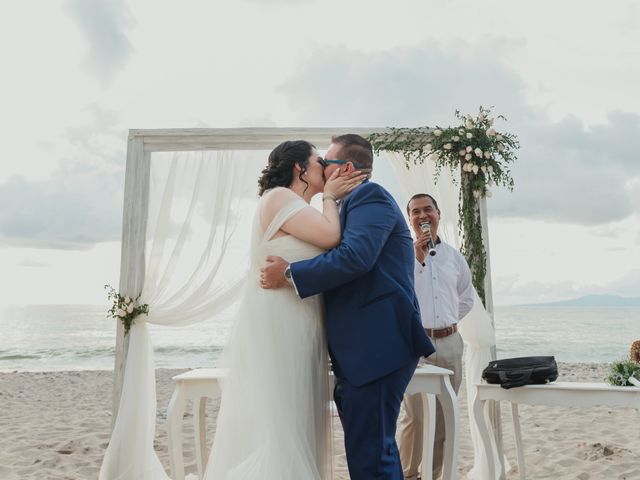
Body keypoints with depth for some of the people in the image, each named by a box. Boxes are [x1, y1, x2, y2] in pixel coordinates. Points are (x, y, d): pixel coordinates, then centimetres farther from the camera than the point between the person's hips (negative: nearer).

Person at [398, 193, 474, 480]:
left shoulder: (455, 257, 13)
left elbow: (467, 299, 24)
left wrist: (447, 323, 13)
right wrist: (416, 258, -16)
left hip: (450, 342, 5)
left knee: (443, 416, 9)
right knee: (414, 416, -6)